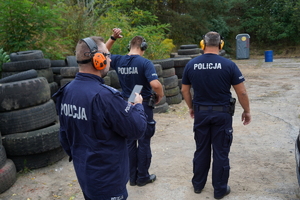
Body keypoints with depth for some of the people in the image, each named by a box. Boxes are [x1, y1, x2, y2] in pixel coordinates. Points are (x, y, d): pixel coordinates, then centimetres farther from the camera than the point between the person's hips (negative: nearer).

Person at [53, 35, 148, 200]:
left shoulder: (67, 91, -3)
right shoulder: (104, 95, -28)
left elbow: (64, 133, 8)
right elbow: (137, 129, -20)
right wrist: (138, 105, -2)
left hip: (83, 173, 8)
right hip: (107, 182, -7)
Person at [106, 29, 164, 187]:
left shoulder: (118, 61, -1)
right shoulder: (145, 63, -16)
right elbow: (155, 84, -28)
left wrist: (112, 38, 11)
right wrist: (160, 95, -8)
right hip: (143, 106, -5)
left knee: (129, 142, 14)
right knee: (143, 143, 8)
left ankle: (132, 177, 24)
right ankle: (143, 177, 20)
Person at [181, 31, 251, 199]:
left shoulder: (191, 64, -3)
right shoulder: (229, 65, -12)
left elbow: (185, 90, 5)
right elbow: (242, 92, -9)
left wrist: (191, 108, 20)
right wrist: (247, 111, 5)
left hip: (201, 113, 3)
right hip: (222, 113, -2)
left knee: (201, 150, 17)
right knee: (221, 152, 9)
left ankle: (198, 184, 30)